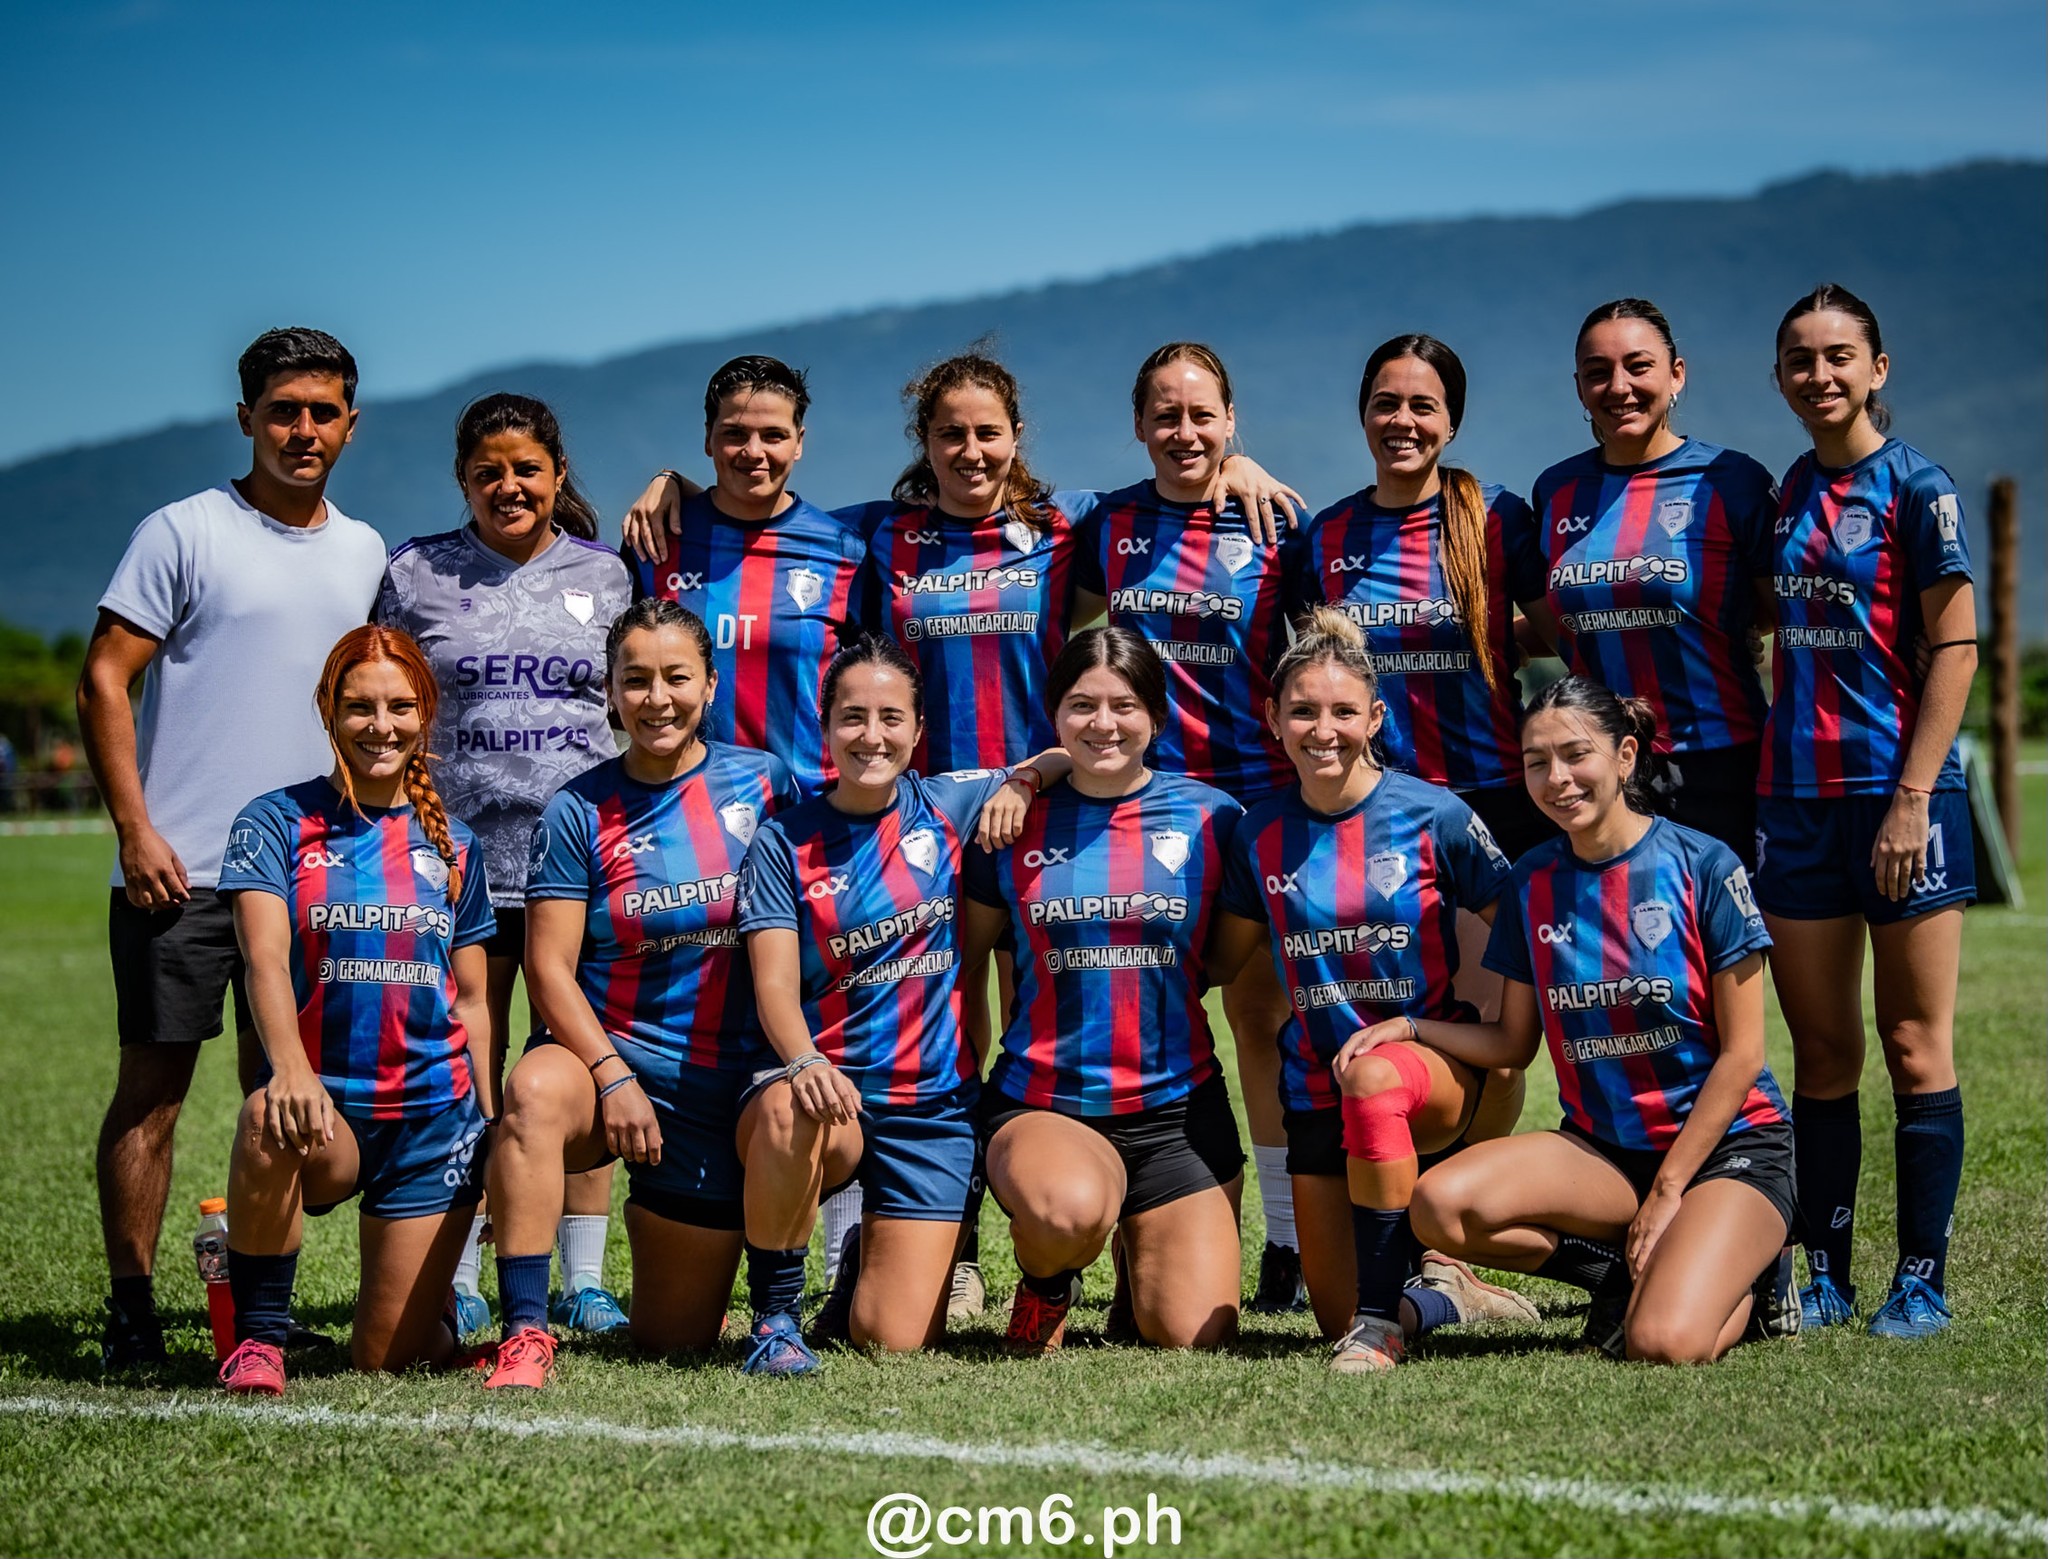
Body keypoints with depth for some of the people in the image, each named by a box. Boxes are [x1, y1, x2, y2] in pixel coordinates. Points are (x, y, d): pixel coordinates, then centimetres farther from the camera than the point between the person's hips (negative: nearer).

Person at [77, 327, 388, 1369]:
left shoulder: (365, 554, 14)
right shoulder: (183, 533, -2)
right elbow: (103, 681, -5)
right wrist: (136, 831, -13)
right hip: (179, 870, -5)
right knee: (154, 1086, -2)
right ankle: (130, 1309, 3)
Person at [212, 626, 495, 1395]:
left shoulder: (453, 845, 10)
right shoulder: (277, 823, -1)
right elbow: (265, 957, -16)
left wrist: (490, 1130, 8)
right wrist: (290, 1070, -35)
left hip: (434, 1111, 2)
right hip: (328, 1104, -2)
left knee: (390, 1358, -4)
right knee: (270, 1121, -40)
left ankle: (429, 1281, 34)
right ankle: (257, 1337, -17)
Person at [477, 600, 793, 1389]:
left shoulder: (764, 783, 0)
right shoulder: (578, 811, -5)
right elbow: (549, 967, -9)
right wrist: (612, 1076, -20)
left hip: (722, 1087, 1)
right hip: (608, 1053, -1)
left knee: (674, 1339, 4)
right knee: (534, 1093, -39)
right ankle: (525, 1330, -32)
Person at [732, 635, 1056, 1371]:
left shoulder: (948, 805, 5)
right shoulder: (784, 842, -1)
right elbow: (775, 983, -12)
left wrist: (1020, 781, -8)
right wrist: (803, 1063, -32)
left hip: (932, 1103, 2)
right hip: (828, 1082, -2)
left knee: (897, 1340, -7)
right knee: (790, 1110, -41)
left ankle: (867, 1263, 31)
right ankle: (775, 1310, -16)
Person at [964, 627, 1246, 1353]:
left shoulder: (1209, 815, 3)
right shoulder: (1015, 822, 2)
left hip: (1178, 1106, 1)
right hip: (1041, 1104, -1)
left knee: (1197, 1340, -8)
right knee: (1069, 1211, -37)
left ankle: (1138, 1260, 29)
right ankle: (1046, 1280, 2)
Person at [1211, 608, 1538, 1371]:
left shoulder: (1435, 817, -9)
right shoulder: (1261, 831, 1)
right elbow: (1224, 958, 12)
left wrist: (1414, 1025, -13)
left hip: (1444, 1069, -4)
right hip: (1318, 1087, 4)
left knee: (1374, 1080, -40)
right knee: (1336, 1317, 1)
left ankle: (1383, 1319, -28)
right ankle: (1443, 1288, 33)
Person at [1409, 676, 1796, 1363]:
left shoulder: (1702, 866, -9)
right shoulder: (1532, 881, 5)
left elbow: (1741, 1053, -8)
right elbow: (1513, 1042, 12)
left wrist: (1668, 1193, -11)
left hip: (1727, 1145, -4)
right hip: (1603, 1148, 4)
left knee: (1663, 1344, -29)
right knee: (1439, 1204, -23)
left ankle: (1741, 1278, 8)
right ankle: (1623, 1273, 1)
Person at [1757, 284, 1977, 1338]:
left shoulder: (1914, 485, -6)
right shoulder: (1786, 492, 12)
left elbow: (1954, 647, -10)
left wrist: (1912, 797, -16)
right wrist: (1765, 776, 11)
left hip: (1897, 789, -6)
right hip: (1796, 795, 6)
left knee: (1913, 1044, 0)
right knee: (1820, 1051, 8)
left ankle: (1922, 1281, 5)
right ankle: (1826, 1277, 15)